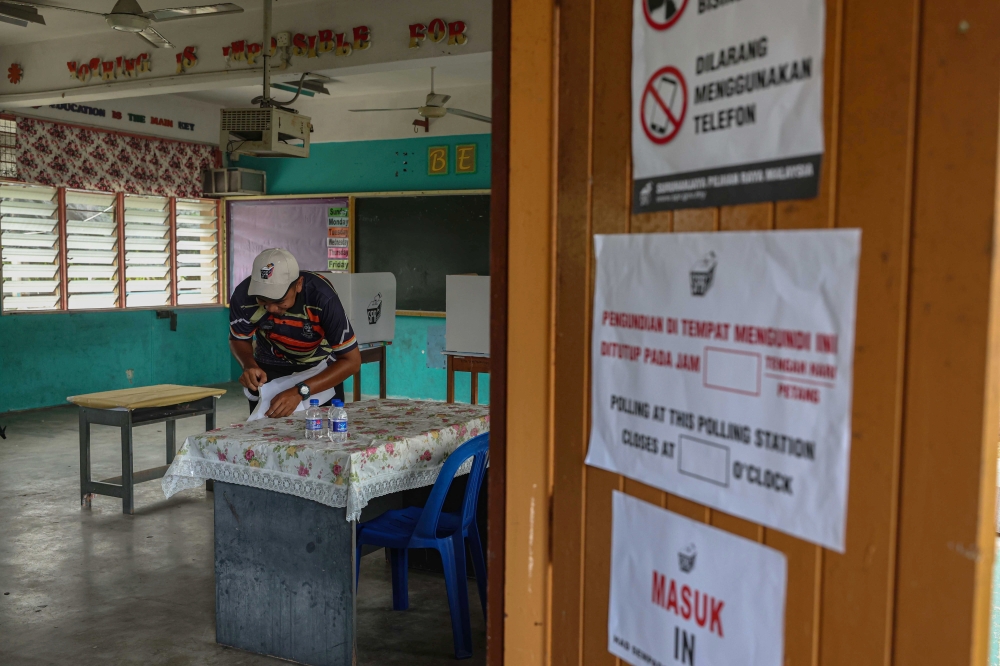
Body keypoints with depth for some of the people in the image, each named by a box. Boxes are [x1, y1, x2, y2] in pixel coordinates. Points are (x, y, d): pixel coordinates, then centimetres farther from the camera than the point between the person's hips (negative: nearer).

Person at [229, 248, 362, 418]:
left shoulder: (323, 297, -36)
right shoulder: (243, 296, -27)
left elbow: (352, 360, -30)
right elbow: (239, 339, -6)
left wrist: (300, 392, -41)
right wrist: (249, 366, -28)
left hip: (320, 370, -1)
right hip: (268, 371, 2)